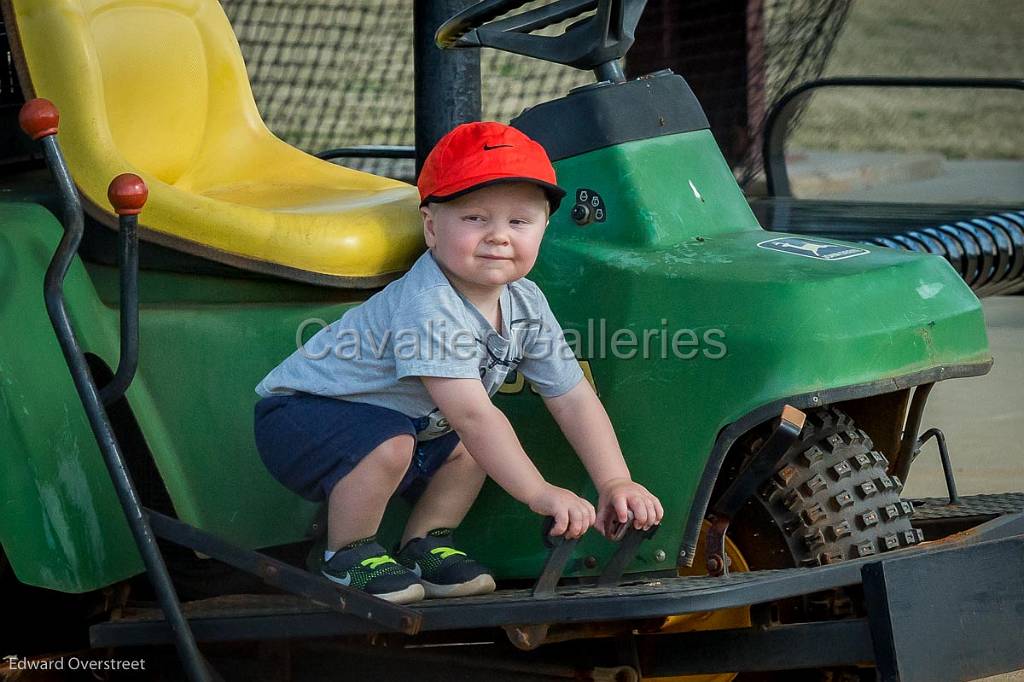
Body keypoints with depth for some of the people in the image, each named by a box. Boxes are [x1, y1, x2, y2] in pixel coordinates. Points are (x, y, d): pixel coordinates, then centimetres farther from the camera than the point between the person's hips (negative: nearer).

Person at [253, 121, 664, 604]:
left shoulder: (526, 305, -5)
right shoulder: (427, 305, -33)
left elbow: (574, 399, 0)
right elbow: (469, 411, -38)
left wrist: (614, 482, -11)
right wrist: (538, 493, -38)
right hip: (300, 415, -9)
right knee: (388, 443, -33)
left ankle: (422, 545, 16)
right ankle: (347, 555, -8)